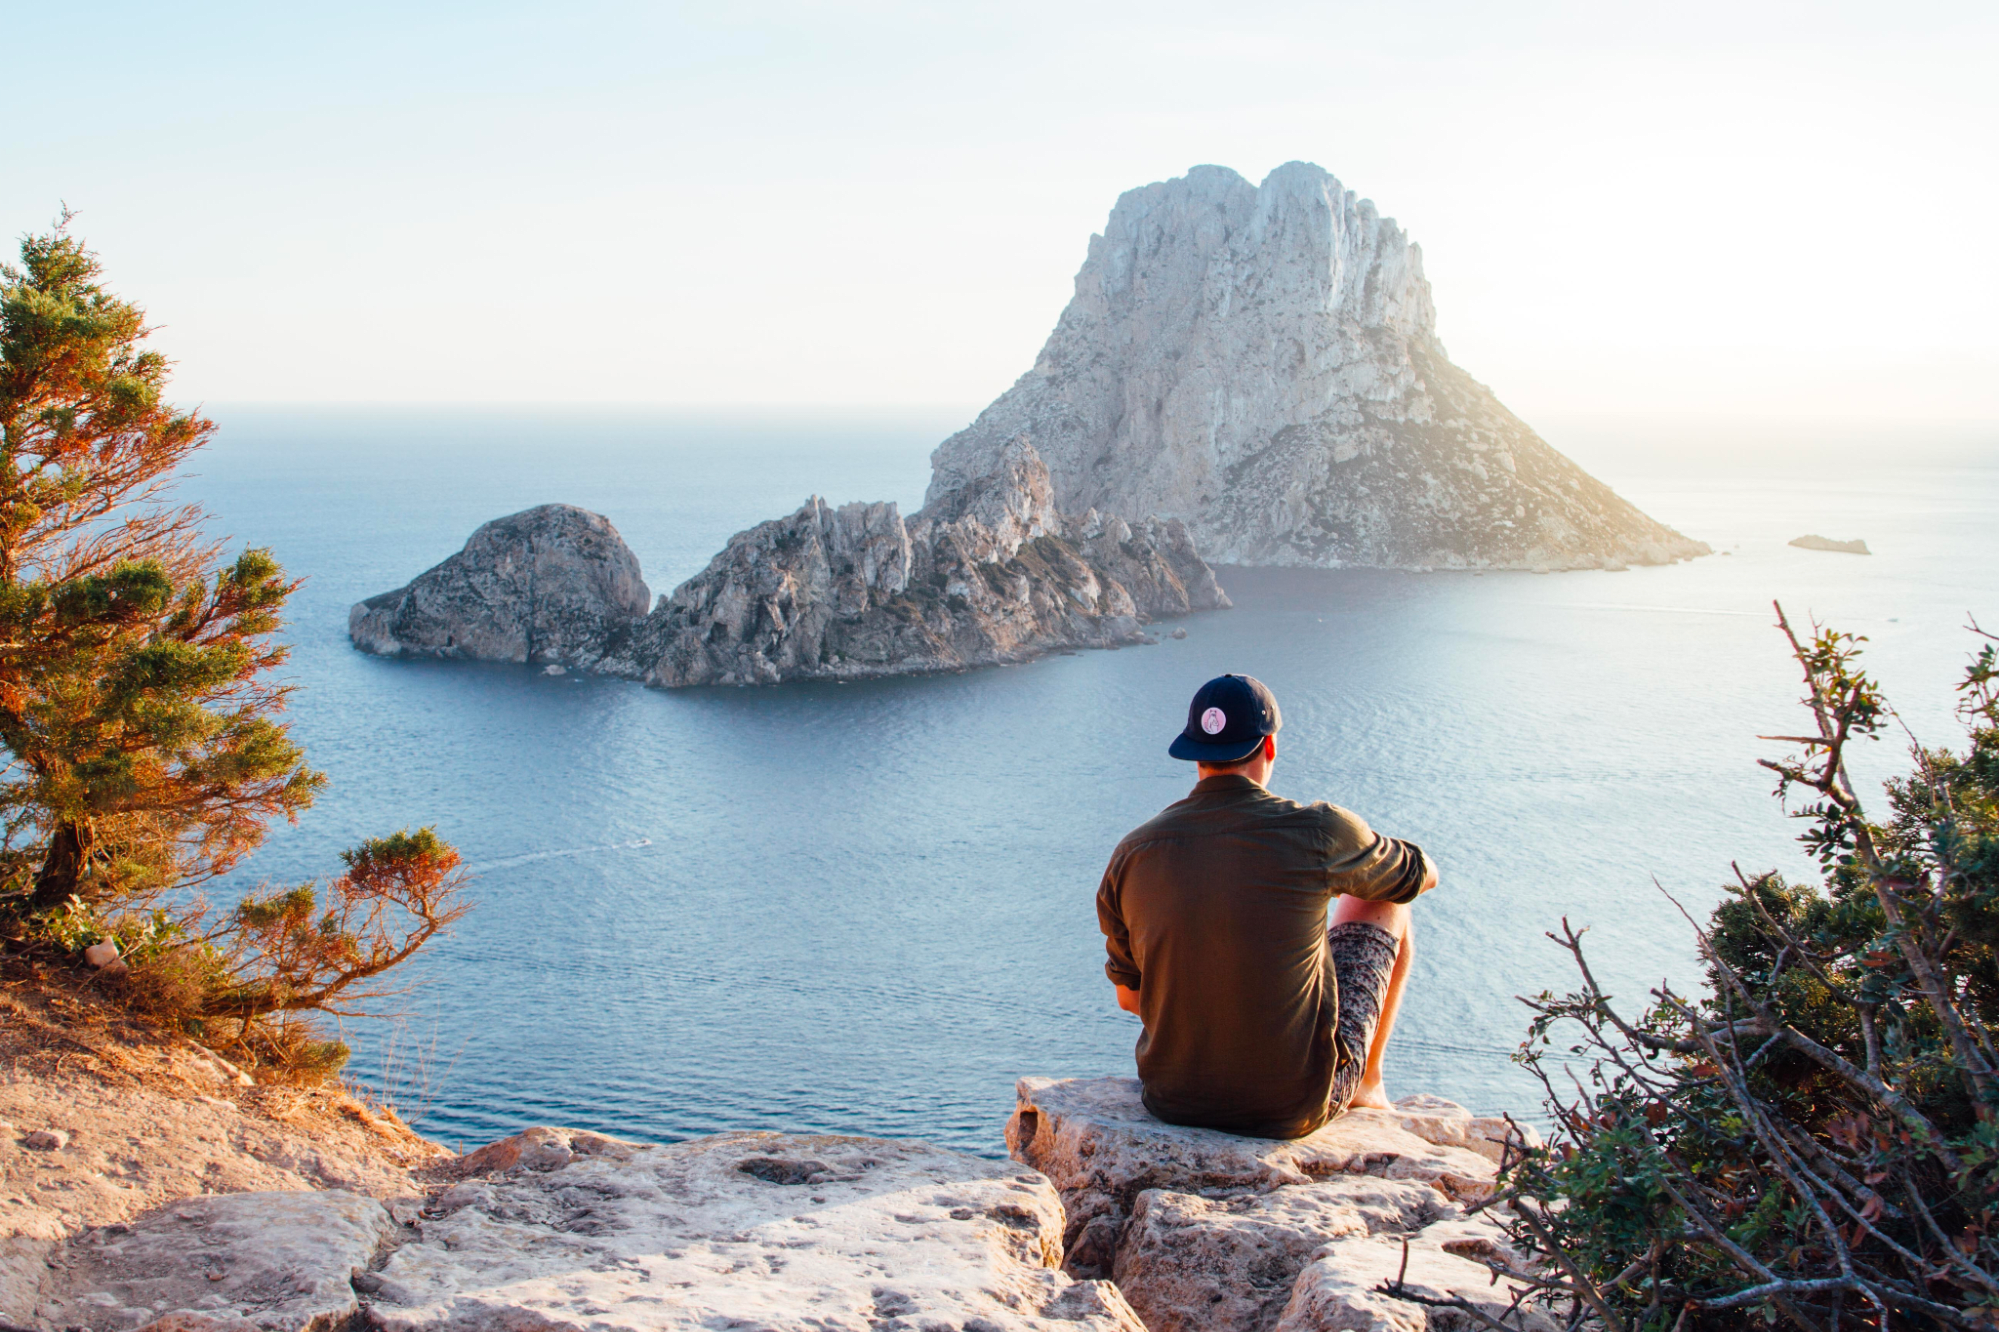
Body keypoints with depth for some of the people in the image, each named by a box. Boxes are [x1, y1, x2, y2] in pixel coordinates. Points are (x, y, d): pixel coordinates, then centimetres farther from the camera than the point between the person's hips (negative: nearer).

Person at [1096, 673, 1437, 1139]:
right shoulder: (1316, 831, -15)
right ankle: (1367, 1082, 37)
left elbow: (1129, 997, 6)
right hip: (1295, 1107, -3)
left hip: (1174, 1100, 3)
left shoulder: (1131, 854, -7)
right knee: (1383, 905, 18)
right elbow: (1420, 875, 7)